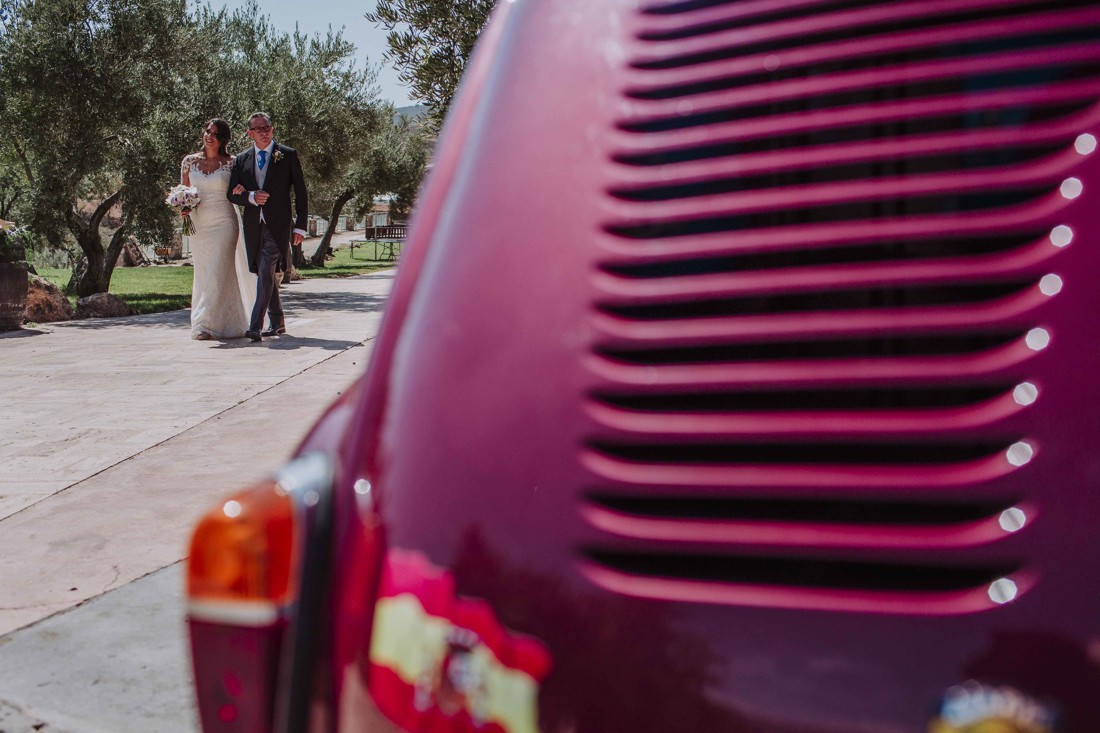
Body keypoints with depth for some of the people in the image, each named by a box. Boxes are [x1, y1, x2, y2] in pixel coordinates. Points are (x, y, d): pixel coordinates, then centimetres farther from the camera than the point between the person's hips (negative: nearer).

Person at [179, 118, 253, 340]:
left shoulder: (230, 163, 1)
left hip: (224, 222, -3)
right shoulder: (190, 161, 8)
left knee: (219, 272, -9)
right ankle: (202, 324, 14)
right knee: (203, 273, 6)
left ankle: (206, 323, -8)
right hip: (198, 222, 3)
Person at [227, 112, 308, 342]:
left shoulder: (288, 155, 3)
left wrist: (300, 226, -4)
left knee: (266, 273, -16)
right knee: (265, 276, 12)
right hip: (253, 226, 5)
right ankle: (277, 322, 24)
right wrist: (251, 197, -12)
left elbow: (301, 193, 2)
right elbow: (231, 194, 9)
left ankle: (256, 326, -20)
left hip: (278, 226, -4)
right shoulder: (241, 160, 11)